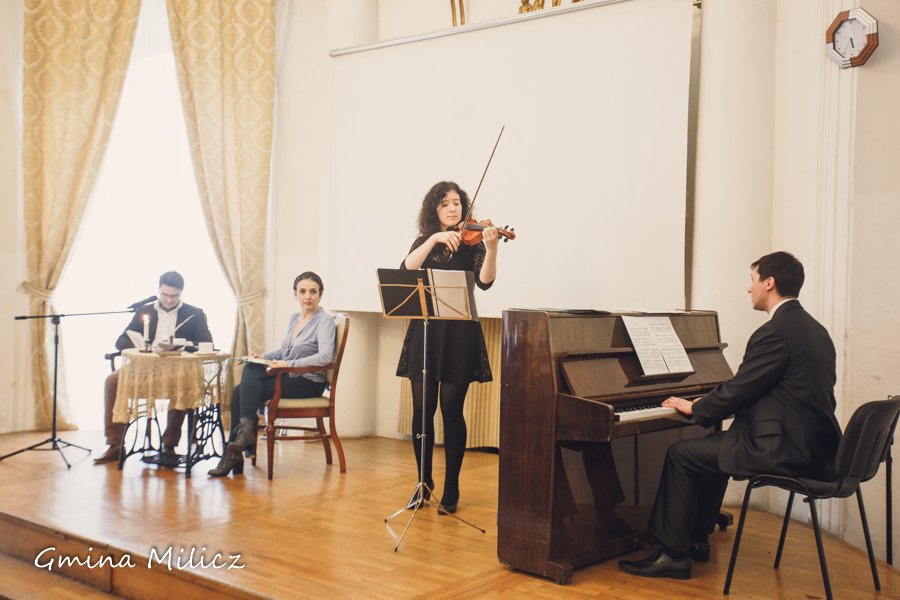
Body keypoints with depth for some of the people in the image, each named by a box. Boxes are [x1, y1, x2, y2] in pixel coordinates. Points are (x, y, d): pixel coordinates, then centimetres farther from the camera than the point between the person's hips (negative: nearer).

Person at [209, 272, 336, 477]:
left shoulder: (325, 321, -8)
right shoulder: (294, 318, 17)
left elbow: (324, 357, -23)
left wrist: (289, 364, -25)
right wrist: (263, 357, 6)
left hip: (308, 383, -7)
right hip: (287, 378, 7)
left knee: (247, 390, -22)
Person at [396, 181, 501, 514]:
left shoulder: (472, 242, 3)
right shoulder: (425, 242, 11)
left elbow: (484, 281, -14)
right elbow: (407, 268, -9)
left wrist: (491, 248, -30)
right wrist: (435, 238, -18)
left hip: (459, 333, -3)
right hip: (425, 329, 3)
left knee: (451, 409, -1)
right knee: (422, 410, 4)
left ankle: (451, 489, 11)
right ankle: (424, 482, 21)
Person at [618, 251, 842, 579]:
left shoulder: (775, 332, -18)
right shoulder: (813, 328, 15)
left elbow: (737, 392, -17)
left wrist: (693, 408, 0)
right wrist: (708, 404, 18)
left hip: (784, 452, -10)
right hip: (812, 447, 10)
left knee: (680, 455, -3)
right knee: (713, 446, 26)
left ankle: (673, 555, 4)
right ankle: (697, 540, 32)